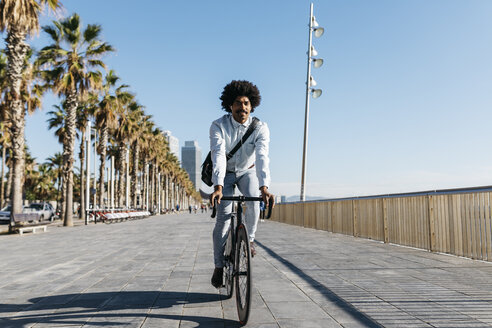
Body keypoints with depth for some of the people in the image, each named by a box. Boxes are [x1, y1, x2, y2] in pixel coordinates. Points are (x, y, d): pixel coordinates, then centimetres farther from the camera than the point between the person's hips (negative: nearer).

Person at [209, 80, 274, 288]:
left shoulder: (260, 128, -21)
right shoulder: (218, 126, -23)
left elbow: (262, 157, -34)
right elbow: (218, 156, -35)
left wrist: (264, 187, -49)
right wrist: (218, 186, -48)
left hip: (247, 171, 1)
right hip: (225, 173, -1)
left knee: (253, 200, -28)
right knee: (223, 218, -12)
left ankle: (250, 238, 1)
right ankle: (219, 266, 2)